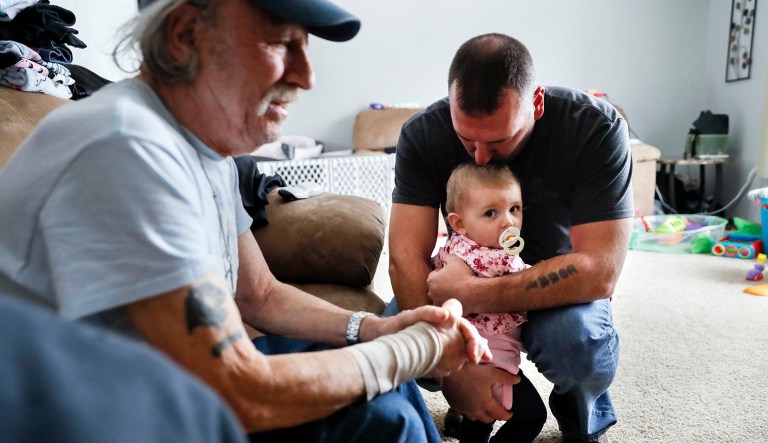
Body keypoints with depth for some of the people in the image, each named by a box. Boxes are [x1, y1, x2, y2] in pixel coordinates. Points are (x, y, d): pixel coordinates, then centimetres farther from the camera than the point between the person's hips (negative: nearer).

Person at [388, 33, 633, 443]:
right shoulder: (423, 134, -20)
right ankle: (472, 409, 9)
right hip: (466, 281, 2)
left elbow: (600, 270, -30)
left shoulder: (596, 128, -25)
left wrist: (472, 296, -36)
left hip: (559, 285, -1)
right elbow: (406, 258, -25)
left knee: (582, 342, -35)